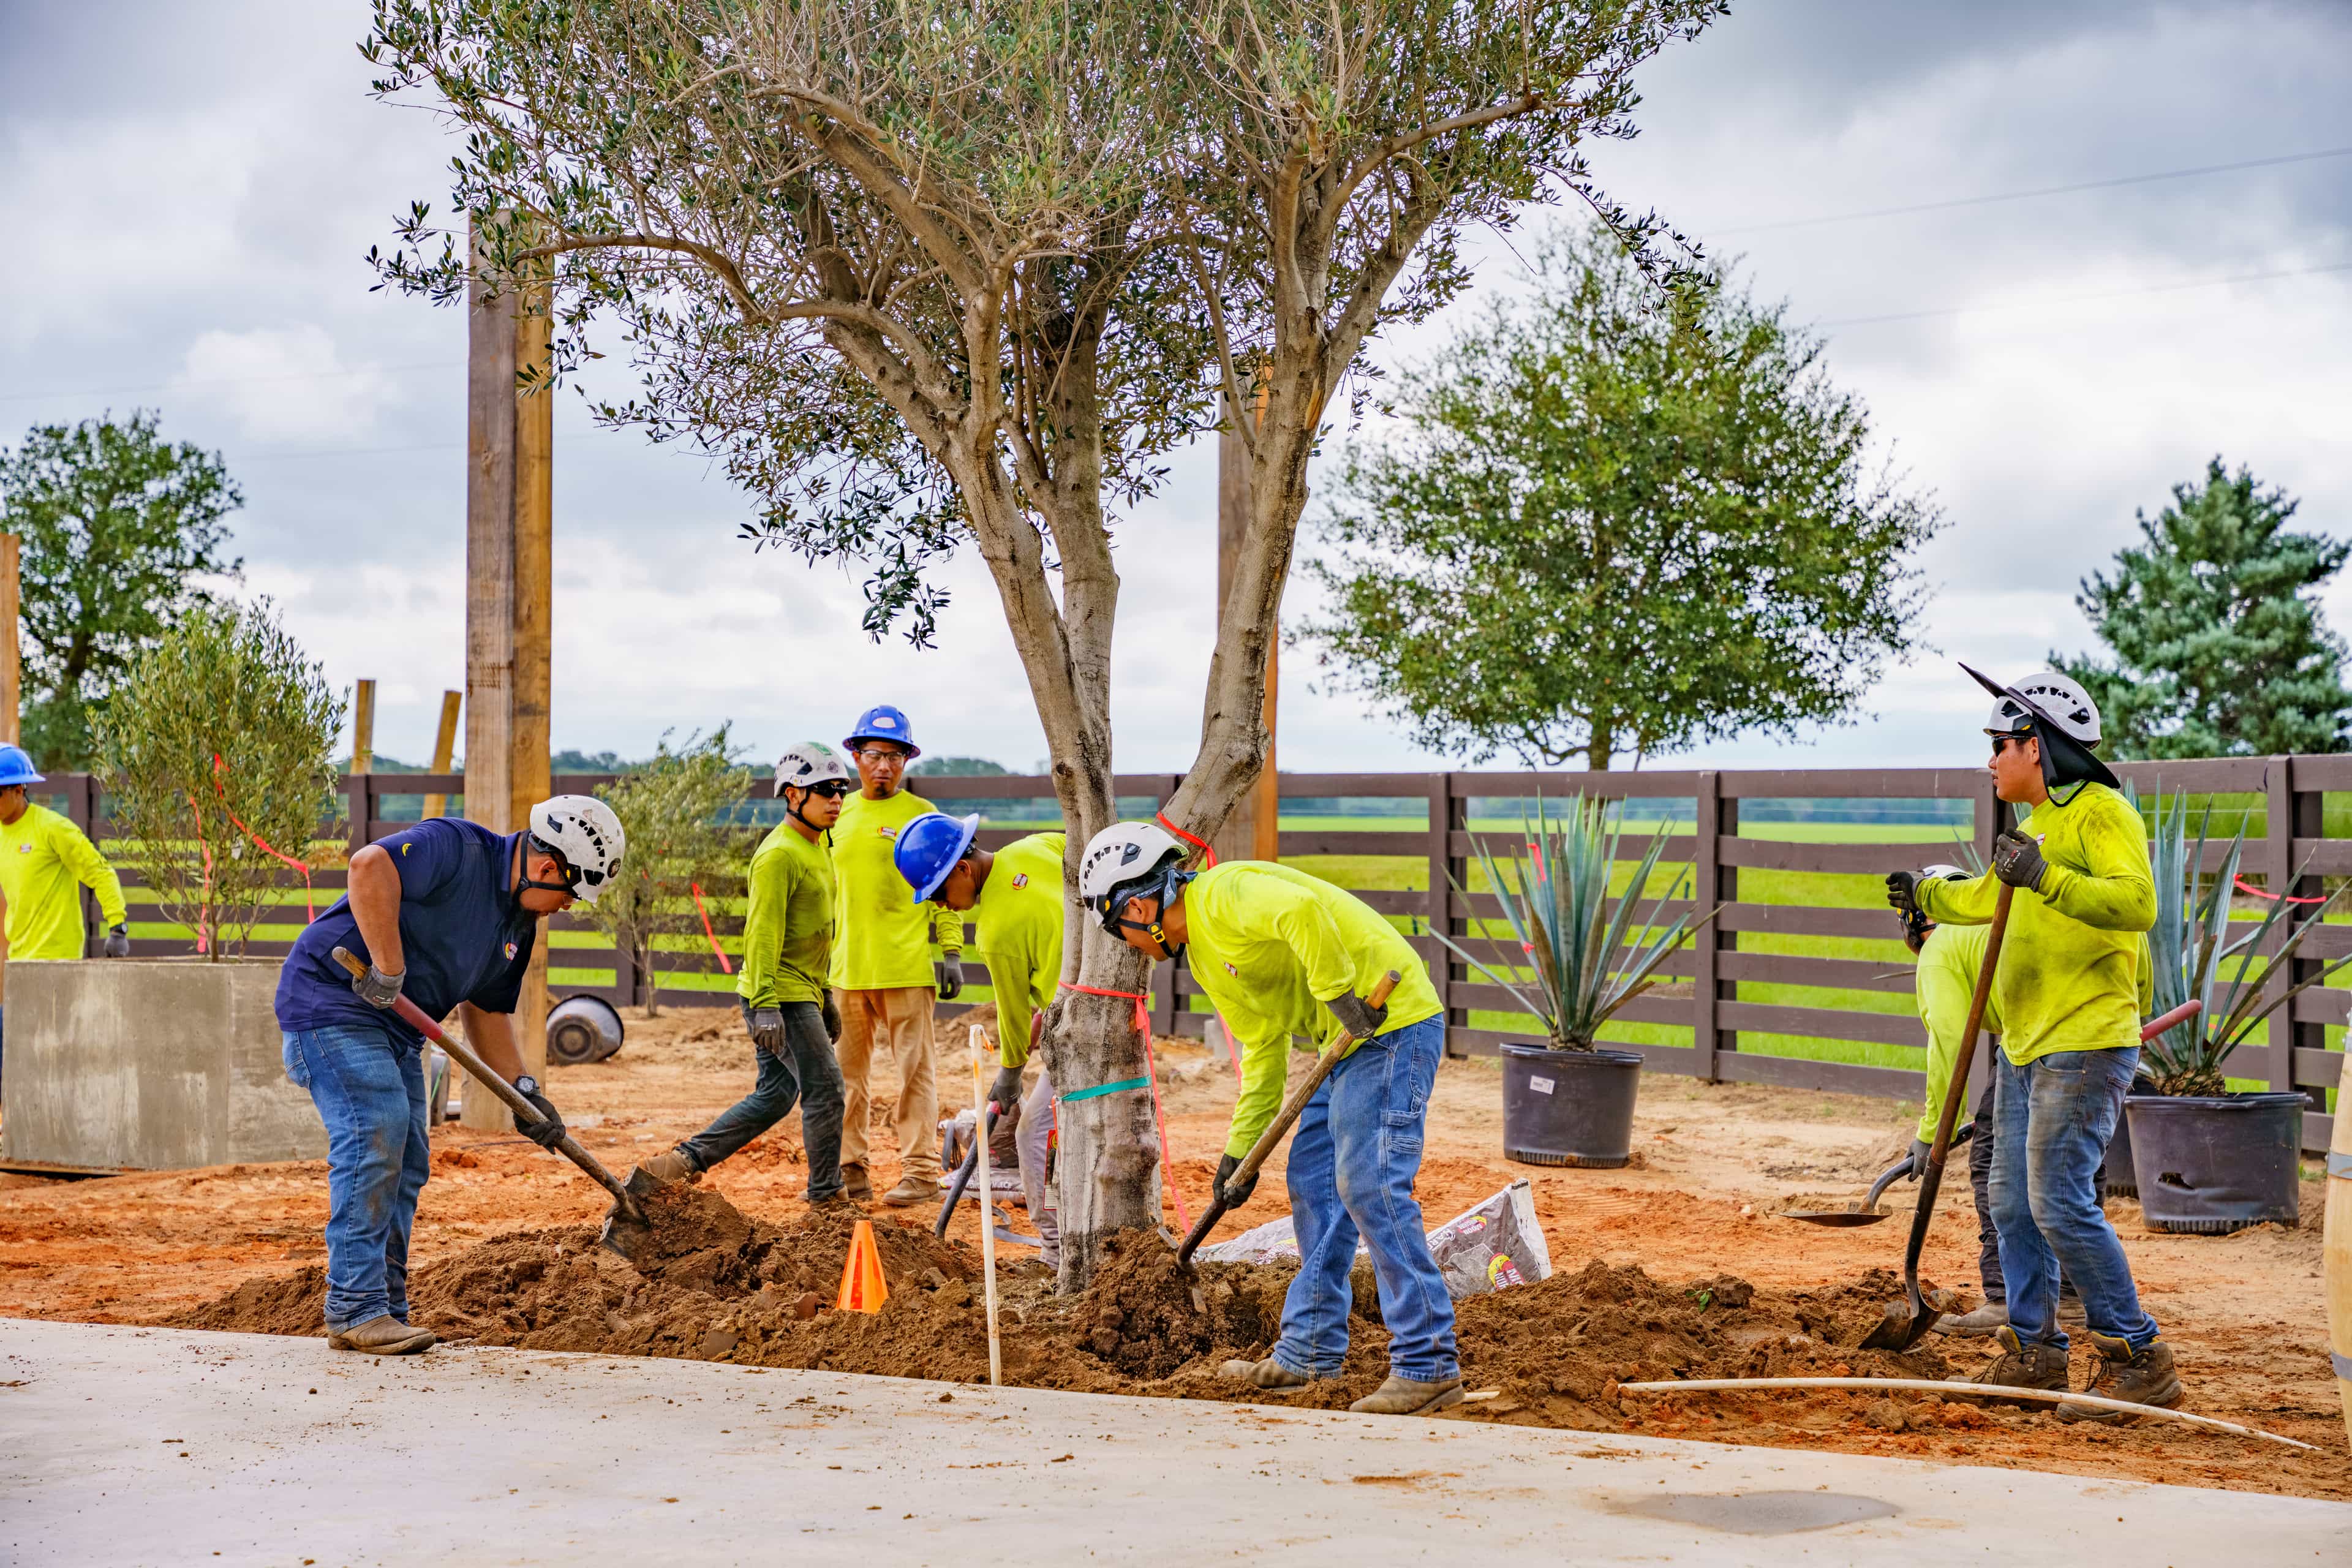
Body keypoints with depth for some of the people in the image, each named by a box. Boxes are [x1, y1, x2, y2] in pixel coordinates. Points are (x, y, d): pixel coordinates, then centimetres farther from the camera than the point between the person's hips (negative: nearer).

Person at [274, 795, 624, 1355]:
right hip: (331, 997, -10)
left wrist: (524, 1089, 11)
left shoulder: (521, 922, 10)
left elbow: (486, 1010, 19)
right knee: (376, 1127, -20)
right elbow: (370, 866, -36)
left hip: (395, 1025, 10)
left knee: (405, 1161, 7)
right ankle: (354, 1309, -18)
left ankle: (385, 1313, 14)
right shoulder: (457, 848, -19)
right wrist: (389, 969, -33)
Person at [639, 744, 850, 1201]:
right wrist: (765, 1006, -28)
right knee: (825, 1087, -7)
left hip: (800, 993, 10)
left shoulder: (816, 848, 17)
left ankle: (685, 1160, 15)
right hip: (780, 996, -10)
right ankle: (826, 1197, 1)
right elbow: (763, 932, -21)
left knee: (775, 1095, 12)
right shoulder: (779, 854, -15)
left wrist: (826, 998, 25)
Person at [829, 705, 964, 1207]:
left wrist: (951, 950, -8)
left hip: (906, 967, -5)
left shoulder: (922, 815, 0)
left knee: (914, 1070, -2)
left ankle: (920, 1170, 2)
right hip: (847, 968, 5)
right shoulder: (839, 815, 14)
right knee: (846, 1072, 8)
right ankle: (849, 1171, 15)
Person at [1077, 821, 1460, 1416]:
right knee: (1312, 1183, 13)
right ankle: (1309, 1353, 22)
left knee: (1370, 1186, -13)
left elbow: (1303, 910, -35)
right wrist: (1242, 1148, 19)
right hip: (1350, 1040, 11)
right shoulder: (1202, 956, 17)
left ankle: (1429, 1365, -9)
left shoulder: (1224, 894, -15)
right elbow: (1264, 1049, 20)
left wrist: (1339, 993, -28)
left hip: (1393, 1023, -11)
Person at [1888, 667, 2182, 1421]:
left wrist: (2047, 879, -36)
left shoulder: (2101, 812, -11)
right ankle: (2035, 1352, 22)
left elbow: (2137, 902, -27)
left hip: (2085, 1046, -10)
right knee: (2012, 1201, 11)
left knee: (2060, 1203, -14)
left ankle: (2139, 1359, -6)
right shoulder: (2038, 824, 19)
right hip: (2025, 1047, 10)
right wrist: (1929, 895, 54)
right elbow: (1996, 895, 39)